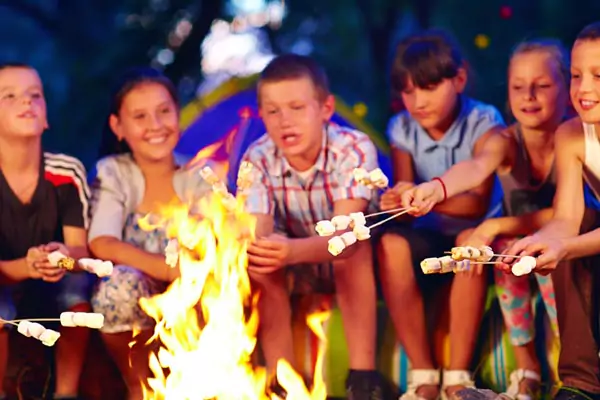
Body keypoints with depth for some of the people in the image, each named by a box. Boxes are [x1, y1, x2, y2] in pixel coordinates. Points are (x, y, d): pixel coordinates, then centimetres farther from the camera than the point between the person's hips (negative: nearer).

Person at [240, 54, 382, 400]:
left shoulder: (355, 149, -28)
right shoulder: (258, 160, -19)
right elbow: (257, 232, -32)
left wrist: (294, 251, -61)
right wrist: (253, 248, -58)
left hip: (353, 264, -2)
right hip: (297, 266, 3)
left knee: (353, 248, -35)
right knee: (258, 259, -28)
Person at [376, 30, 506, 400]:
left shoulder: (483, 123, -12)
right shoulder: (402, 130, -1)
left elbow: (480, 203, -21)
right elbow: (404, 198, -7)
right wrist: (397, 203, -34)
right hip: (430, 242, 3)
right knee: (391, 242, -29)